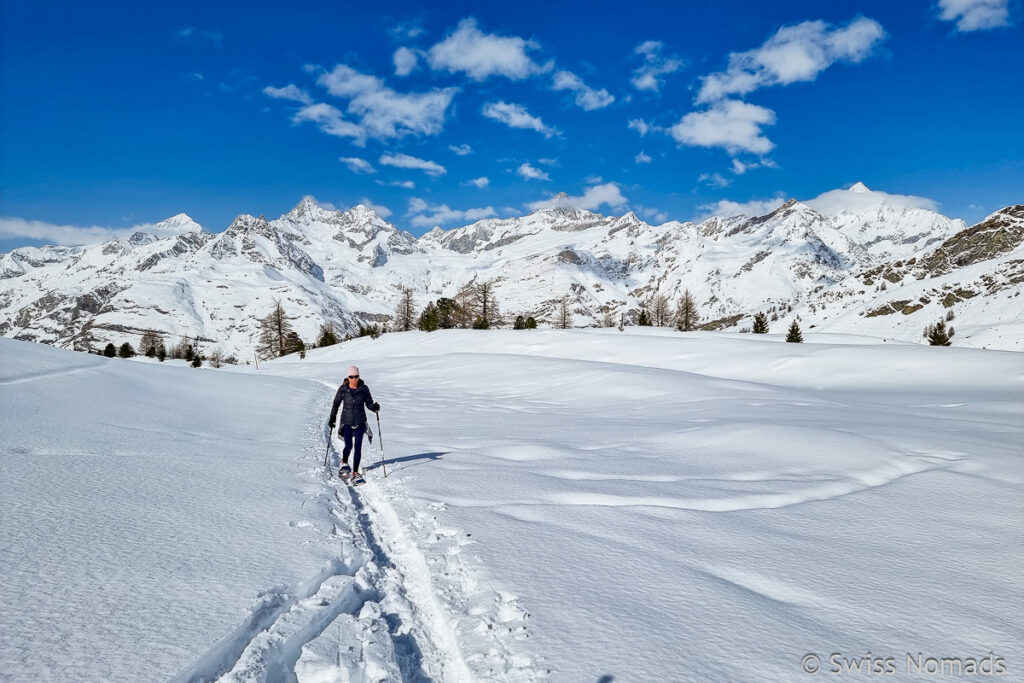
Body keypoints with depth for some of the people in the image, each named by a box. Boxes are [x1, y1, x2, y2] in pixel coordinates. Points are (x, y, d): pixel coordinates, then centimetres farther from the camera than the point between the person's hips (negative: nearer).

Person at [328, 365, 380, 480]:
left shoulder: (364, 389, -2)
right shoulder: (343, 389, -2)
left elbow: (369, 403, 3)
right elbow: (336, 404, 7)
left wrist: (375, 407, -18)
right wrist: (332, 418, 3)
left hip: (360, 421, 1)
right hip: (347, 421, -1)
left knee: (358, 447, -3)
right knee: (348, 446, -6)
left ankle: (355, 472, 7)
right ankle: (344, 464, 26)